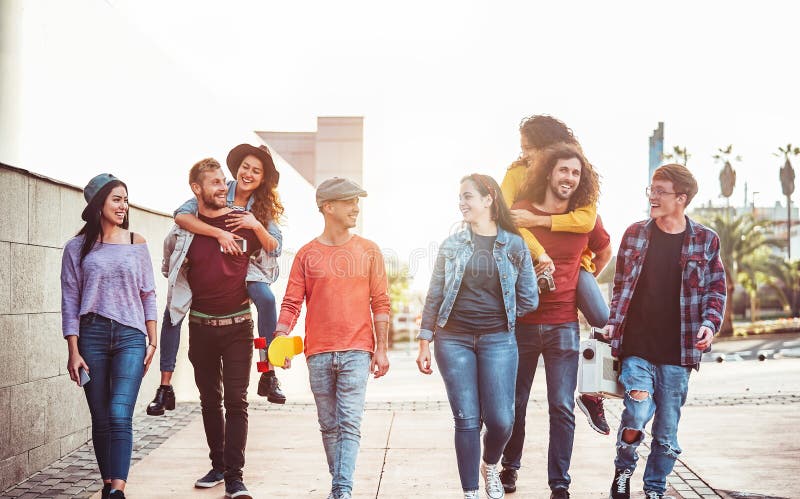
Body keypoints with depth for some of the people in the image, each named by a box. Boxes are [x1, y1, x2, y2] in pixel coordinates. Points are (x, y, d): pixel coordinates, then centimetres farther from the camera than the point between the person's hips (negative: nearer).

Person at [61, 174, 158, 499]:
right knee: (101, 419, 4)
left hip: (130, 336, -1)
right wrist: (73, 351, -3)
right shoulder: (77, 248, 5)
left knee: (120, 414, -14)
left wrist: (153, 341, 6)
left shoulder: (136, 243, 8)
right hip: (92, 336, 1)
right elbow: (70, 301, 4)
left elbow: (148, 295, 11)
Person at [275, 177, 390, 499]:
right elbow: (292, 303, 2)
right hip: (318, 353, 1)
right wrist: (280, 340, -13)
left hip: (357, 351, -1)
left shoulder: (368, 251, 6)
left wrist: (382, 349, 0)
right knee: (329, 426, 10)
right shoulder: (307, 255, 5)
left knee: (349, 424, -9)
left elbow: (380, 303, 5)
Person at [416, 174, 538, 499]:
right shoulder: (452, 244, 4)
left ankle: (490, 466, 27)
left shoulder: (514, 245, 1)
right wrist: (424, 342, 2)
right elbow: (434, 296, 5)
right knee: (467, 420, -1)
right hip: (454, 341, 1)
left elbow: (529, 299, 5)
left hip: (498, 341, -1)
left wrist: (498, 316, 7)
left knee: (500, 420, -5)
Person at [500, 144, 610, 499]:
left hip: (564, 325, 1)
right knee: (515, 402, 10)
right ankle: (509, 466, 30)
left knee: (562, 408, -2)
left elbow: (604, 253, 22)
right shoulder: (519, 213, -4)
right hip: (521, 323, -1)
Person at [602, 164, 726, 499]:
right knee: (636, 417, -16)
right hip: (636, 349, 0)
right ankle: (623, 470, 12)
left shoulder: (705, 241, 3)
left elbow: (716, 289, 8)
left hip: (677, 354, 1)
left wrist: (709, 323, -9)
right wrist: (613, 323, 1)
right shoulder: (635, 234, 6)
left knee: (667, 431, 7)